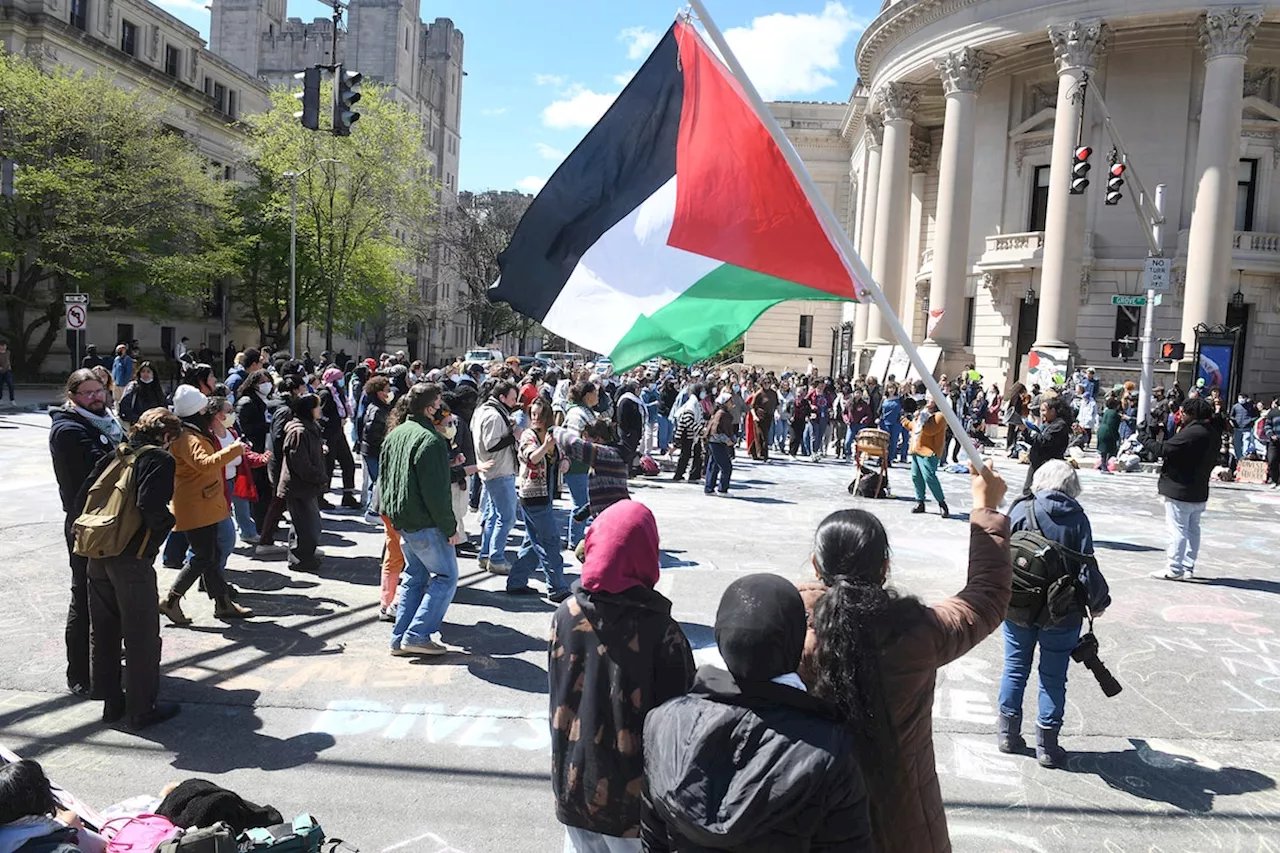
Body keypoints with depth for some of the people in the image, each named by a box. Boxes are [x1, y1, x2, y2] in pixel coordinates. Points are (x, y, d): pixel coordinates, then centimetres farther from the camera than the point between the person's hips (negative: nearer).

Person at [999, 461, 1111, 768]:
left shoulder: (1021, 509, -6)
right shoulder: (1077, 518, -7)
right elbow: (1086, 566, -8)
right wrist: (1098, 602, 8)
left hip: (1017, 607, 1)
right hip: (1061, 613, -1)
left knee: (1015, 669, 15)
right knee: (1053, 677, 9)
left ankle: (1008, 734, 24)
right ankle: (1047, 746, 16)